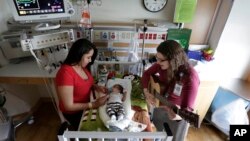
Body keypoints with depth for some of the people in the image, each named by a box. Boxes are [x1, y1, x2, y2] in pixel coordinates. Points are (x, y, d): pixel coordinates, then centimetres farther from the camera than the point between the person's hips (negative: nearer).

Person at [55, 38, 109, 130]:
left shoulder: (82, 66, -9)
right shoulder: (65, 73, -31)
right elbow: (68, 106, -27)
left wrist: (95, 87, -10)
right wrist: (94, 104, -30)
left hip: (86, 105, 6)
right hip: (74, 112, -6)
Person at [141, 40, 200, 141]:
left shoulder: (190, 77, -35)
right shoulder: (162, 64, -19)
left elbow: (188, 108, -33)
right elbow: (147, 73, -4)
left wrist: (178, 116, -55)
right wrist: (146, 91, -17)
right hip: (160, 107, 5)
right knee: (157, 131, 30)